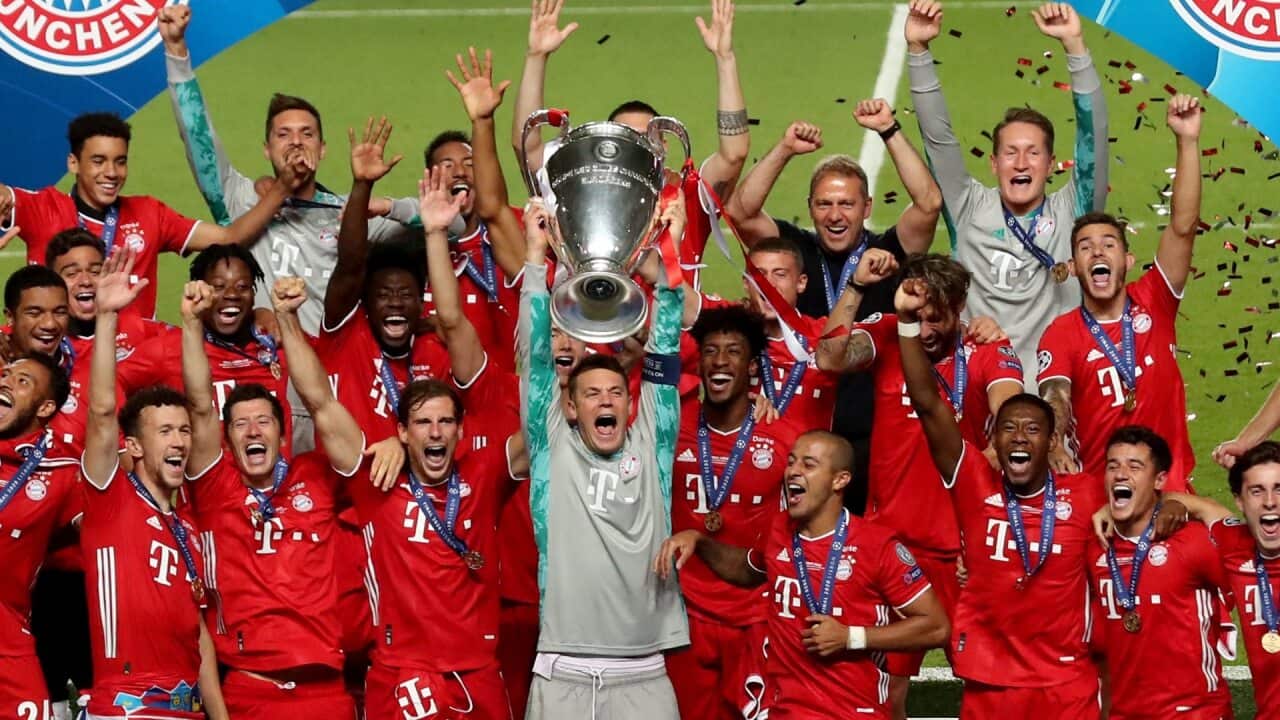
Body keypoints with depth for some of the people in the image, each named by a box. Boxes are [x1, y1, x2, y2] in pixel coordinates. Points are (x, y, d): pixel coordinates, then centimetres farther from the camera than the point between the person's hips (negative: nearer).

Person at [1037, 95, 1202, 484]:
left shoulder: (1153, 303, 3)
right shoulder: (1060, 333, 0)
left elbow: (1183, 226, -6)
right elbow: (1055, 400, -14)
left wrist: (1187, 141, -13)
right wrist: (1054, 448, -36)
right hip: (1099, 486, -1)